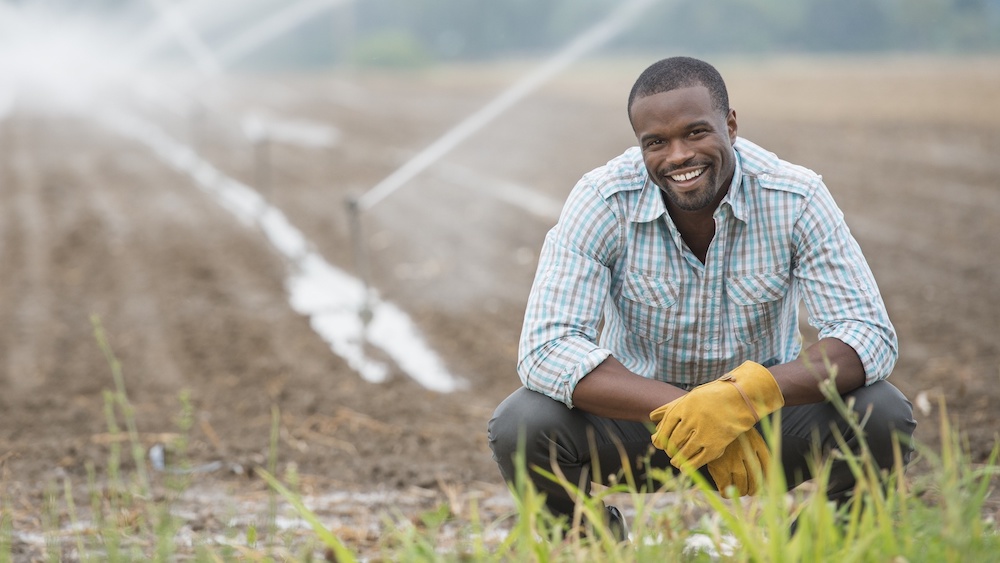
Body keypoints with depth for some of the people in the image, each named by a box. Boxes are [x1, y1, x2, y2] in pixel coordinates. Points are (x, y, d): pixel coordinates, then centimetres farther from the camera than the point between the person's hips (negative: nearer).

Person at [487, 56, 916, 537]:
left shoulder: (797, 200, -18)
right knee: (521, 429, -29)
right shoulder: (601, 203, -19)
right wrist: (682, 411, -39)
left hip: (766, 412, 0)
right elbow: (546, 349, -26)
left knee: (883, 417, -28)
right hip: (641, 407, 0)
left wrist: (750, 395, -42)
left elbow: (870, 336, -23)